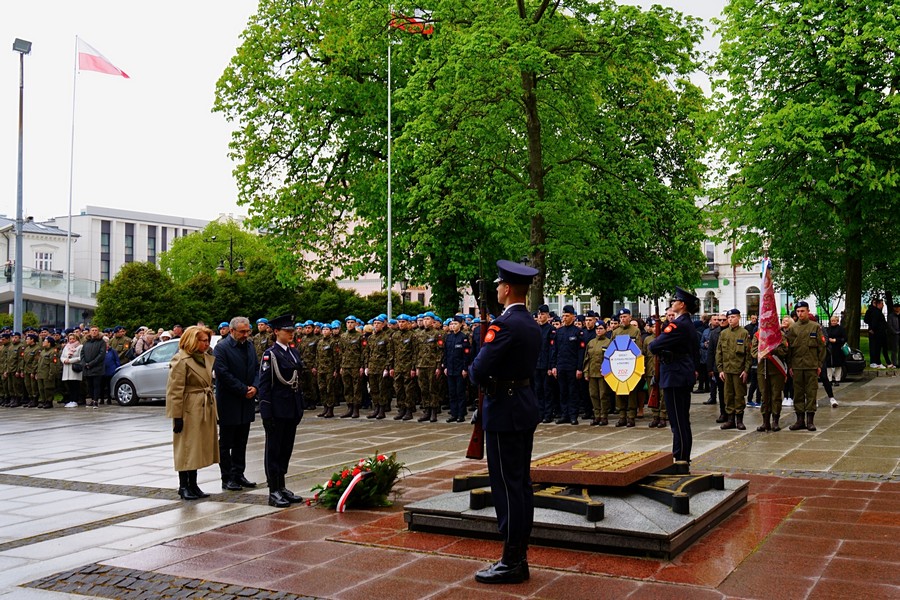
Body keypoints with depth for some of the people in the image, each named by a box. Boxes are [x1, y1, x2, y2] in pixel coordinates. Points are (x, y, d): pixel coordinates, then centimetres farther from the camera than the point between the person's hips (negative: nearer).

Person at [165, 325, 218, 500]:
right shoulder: (181, 360, -13)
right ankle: (184, 486, 11)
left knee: (198, 447, 12)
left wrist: (211, 406, 15)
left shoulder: (206, 358, 12)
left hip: (205, 408, 8)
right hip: (189, 410, -8)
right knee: (186, 447, 1)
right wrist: (177, 416, -18)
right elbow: (175, 391, -16)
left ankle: (192, 485, 19)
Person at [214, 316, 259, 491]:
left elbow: (257, 369, 12)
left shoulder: (249, 346, 9)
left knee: (241, 443, 13)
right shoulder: (222, 347, -13)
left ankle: (238, 475, 21)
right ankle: (227, 478, 10)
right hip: (229, 403, -7)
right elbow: (223, 373, -18)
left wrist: (254, 387, -6)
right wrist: (243, 390, -15)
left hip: (246, 402, 7)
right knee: (226, 443, 4)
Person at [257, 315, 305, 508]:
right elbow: (264, 385, -13)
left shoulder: (294, 352, 11)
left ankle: (282, 487, 23)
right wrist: (266, 413, -17)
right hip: (277, 409, -7)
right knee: (274, 449, 2)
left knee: (286, 448, 13)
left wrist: (300, 407, 13)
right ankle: (274, 492, 7)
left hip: (292, 409, 7)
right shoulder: (270, 354, -10)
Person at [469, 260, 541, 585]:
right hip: (527, 403, 10)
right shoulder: (533, 325, 11)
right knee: (522, 482, 13)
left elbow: (479, 370, -24)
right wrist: (492, 377, 5)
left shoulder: (504, 324, -18)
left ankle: (511, 563, 3)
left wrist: (483, 380, -2)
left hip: (504, 409, -9)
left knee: (507, 485, -3)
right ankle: (520, 556, 22)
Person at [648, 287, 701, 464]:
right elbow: (695, 351, 22)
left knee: (677, 419, -5)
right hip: (686, 374, 10)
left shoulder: (677, 325, -18)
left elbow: (654, 346, -23)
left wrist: (652, 345, -1)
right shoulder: (690, 325, 13)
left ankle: (679, 458, -1)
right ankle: (685, 458, 22)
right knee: (683, 418, 15)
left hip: (674, 375, -10)